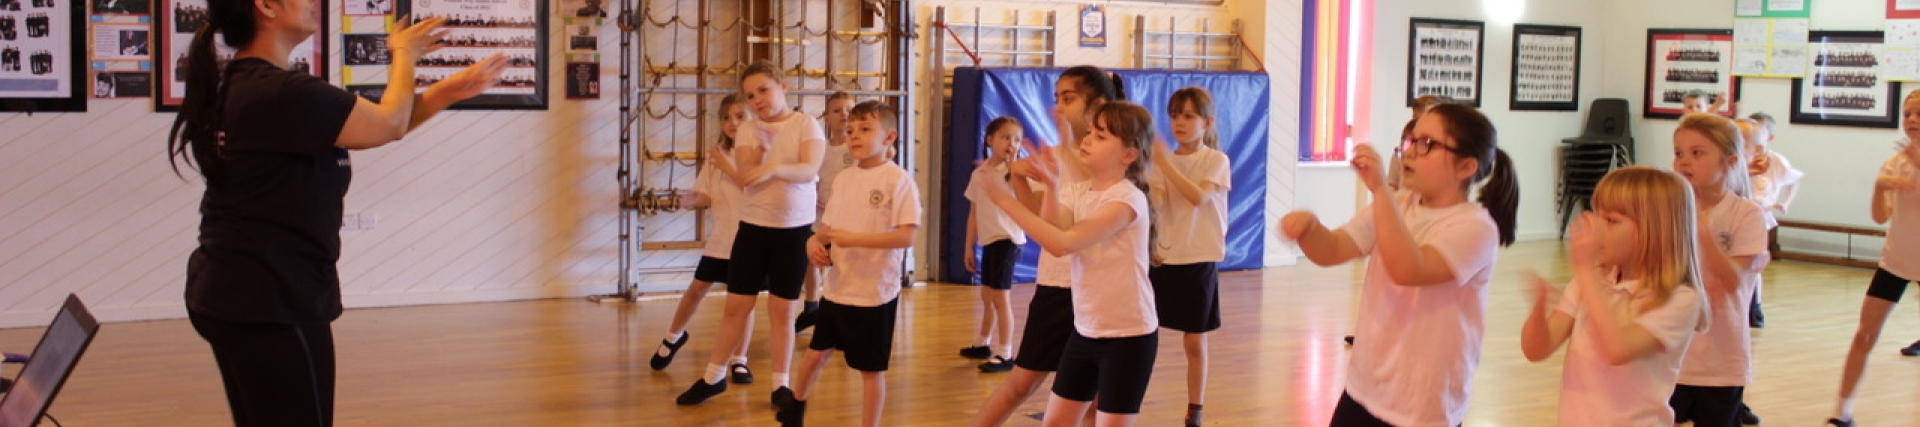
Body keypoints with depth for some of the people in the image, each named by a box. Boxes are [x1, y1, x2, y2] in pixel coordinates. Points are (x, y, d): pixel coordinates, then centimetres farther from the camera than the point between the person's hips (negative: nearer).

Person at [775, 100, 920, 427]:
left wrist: (855, 239, -27)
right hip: (837, 288, 7)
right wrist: (814, 241, -6)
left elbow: (906, 237, -22)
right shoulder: (844, 179, 6)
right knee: (817, 352, 20)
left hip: (875, 293, -6)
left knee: (871, 368, 5)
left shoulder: (898, 180, -14)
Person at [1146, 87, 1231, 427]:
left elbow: (1197, 197, -23)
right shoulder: (1164, 162, 4)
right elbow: (1152, 203, -11)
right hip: (1163, 258, 2)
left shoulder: (1216, 160, -4)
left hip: (1199, 260, -2)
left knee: (1194, 342, 6)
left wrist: (1163, 162, -27)